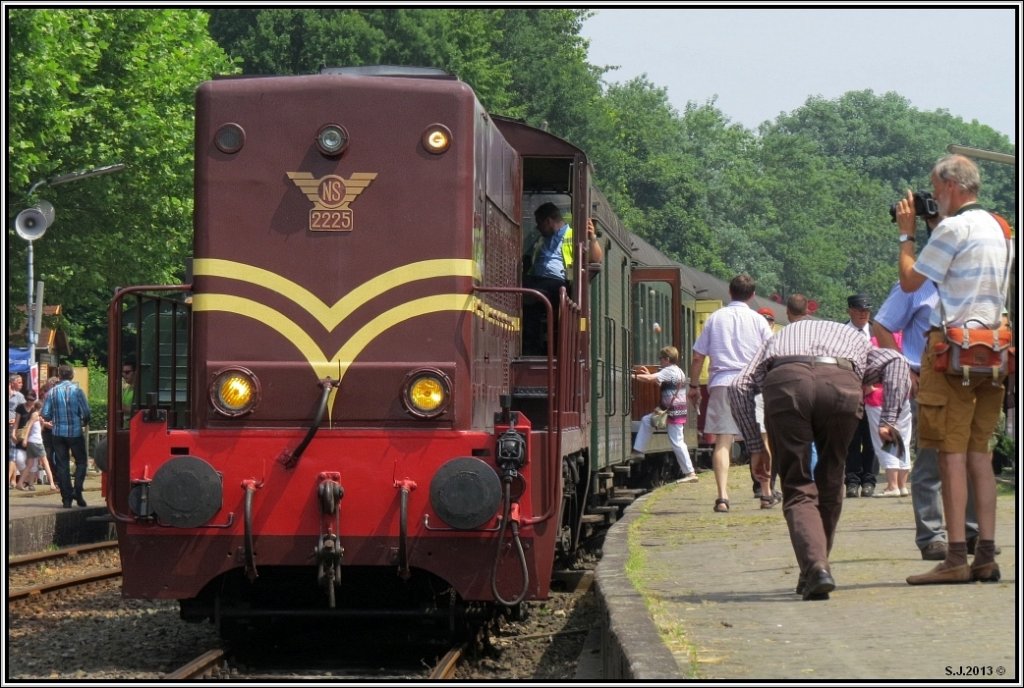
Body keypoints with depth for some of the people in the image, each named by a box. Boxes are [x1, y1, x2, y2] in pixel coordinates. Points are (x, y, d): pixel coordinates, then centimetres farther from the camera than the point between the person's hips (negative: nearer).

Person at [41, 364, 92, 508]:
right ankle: (77, 491, -6)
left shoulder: (52, 392, -1)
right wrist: (84, 423, 12)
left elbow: (46, 415, -2)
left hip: (58, 433, 2)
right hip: (76, 432, -2)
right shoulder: (77, 391, -7)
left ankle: (66, 498, 4)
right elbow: (86, 413, -10)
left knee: (62, 465, 7)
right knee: (81, 461, 12)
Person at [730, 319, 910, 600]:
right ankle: (814, 573, 24)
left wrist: (755, 446, 24)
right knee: (830, 484, 21)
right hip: (842, 384, 0)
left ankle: (815, 566, -16)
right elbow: (896, 362, 17)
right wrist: (888, 421, 11)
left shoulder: (780, 337, 41)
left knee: (798, 490, 6)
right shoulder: (854, 338, 41)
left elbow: (740, 386, 24)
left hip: (785, 382, 0)